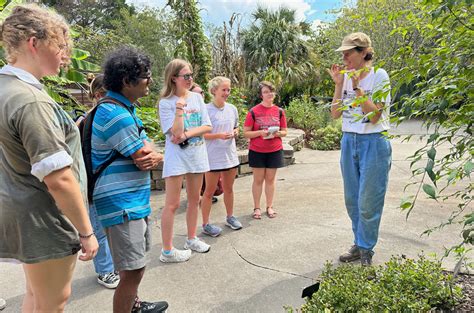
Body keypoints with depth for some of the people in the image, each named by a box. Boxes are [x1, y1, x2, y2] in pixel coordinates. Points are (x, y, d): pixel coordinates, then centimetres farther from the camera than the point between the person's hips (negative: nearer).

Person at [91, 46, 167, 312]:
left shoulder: (125, 109, 12)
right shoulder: (116, 114, -21)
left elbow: (148, 151, 8)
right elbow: (144, 158, -19)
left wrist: (154, 156, -14)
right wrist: (154, 155, 3)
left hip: (136, 200, 11)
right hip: (122, 204, -11)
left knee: (138, 263, 24)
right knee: (133, 270, -2)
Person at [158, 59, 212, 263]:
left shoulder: (197, 97, 5)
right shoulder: (166, 103, -9)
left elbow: (207, 127, -1)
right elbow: (177, 132, -16)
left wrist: (186, 134, -14)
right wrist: (180, 108, -22)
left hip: (197, 154, 5)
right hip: (177, 156, -5)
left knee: (194, 200, 14)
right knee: (172, 204, -1)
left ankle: (191, 239, 31)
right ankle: (167, 251, 9)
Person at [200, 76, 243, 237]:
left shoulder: (232, 109, 5)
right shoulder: (206, 110, -12)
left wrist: (235, 132, -5)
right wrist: (219, 135, -24)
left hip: (230, 155, 6)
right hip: (213, 156, -5)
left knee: (229, 189, 19)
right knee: (210, 191, 5)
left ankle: (230, 217, 36)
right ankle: (206, 224, 17)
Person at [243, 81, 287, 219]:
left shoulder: (279, 111, 3)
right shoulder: (253, 112, -6)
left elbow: (284, 132, 9)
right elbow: (246, 133, -6)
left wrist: (278, 133, -13)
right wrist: (260, 132, -21)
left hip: (275, 151, 2)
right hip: (257, 151, -2)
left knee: (270, 178, 10)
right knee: (258, 179, 6)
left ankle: (269, 207, 23)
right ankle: (257, 208, 18)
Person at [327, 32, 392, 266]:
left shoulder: (379, 76, -9)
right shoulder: (346, 77, 6)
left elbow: (374, 116, -16)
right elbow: (335, 114, 1)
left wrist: (357, 88, -19)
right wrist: (338, 84, -5)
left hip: (373, 143, -6)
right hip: (348, 142, 6)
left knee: (368, 201, 2)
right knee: (351, 199, 13)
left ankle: (366, 250, 20)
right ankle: (359, 244, 30)